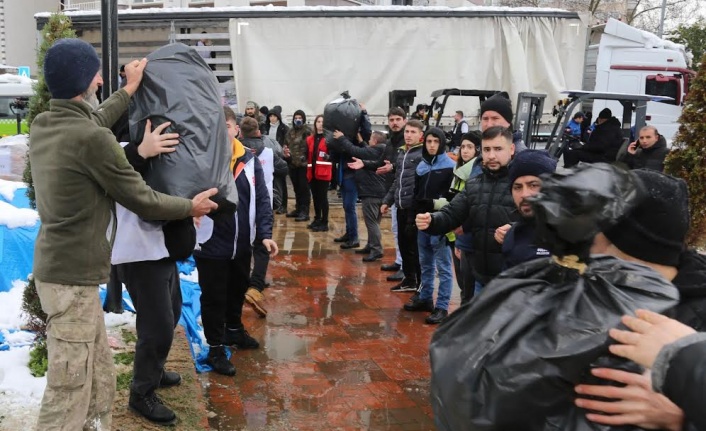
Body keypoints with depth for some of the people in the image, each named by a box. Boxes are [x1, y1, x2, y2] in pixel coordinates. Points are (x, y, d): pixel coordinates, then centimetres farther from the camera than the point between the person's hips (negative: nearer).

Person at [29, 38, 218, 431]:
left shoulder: (42, 126, 5)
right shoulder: (92, 139, -20)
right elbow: (143, 201, -13)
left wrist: (129, 90, 37)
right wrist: (191, 206, 4)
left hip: (60, 268, 9)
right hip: (74, 277, -9)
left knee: (100, 382, 18)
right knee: (69, 395, -2)